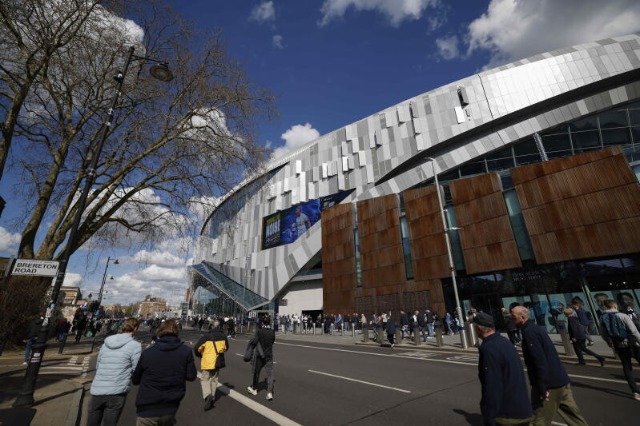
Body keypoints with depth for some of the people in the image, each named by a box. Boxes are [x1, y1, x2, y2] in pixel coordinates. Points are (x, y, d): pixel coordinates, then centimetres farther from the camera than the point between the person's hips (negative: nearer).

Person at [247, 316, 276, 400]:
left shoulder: (259, 331, -15)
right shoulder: (272, 332, -5)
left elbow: (255, 341, -22)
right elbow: (272, 341, 7)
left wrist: (251, 341, -2)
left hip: (259, 354, -1)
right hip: (269, 355, 1)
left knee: (256, 371, 20)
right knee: (270, 373, 5)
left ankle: (254, 389, 37)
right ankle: (269, 393, -4)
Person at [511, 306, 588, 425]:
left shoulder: (529, 332, -19)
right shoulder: (536, 328, 10)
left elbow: (539, 361, -24)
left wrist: (541, 388, -19)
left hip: (548, 384, -9)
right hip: (560, 380, 9)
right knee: (572, 415, 17)